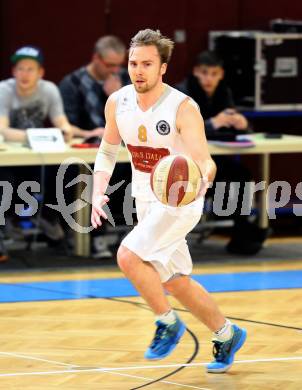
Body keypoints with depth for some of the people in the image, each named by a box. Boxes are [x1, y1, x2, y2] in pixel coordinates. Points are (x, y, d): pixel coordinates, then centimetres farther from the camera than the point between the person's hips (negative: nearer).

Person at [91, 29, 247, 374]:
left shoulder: (183, 108, -22)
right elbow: (107, 152, 11)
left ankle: (168, 323, -4)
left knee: (128, 255, -25)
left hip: (180, 202, -7)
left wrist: (202, 177, -51)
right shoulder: (117, 103, -5)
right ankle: (227, 335, 35)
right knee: (175, 283, 14)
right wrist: (98, 194, -3)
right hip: (146, 201, 7)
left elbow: (205, 161, -28)